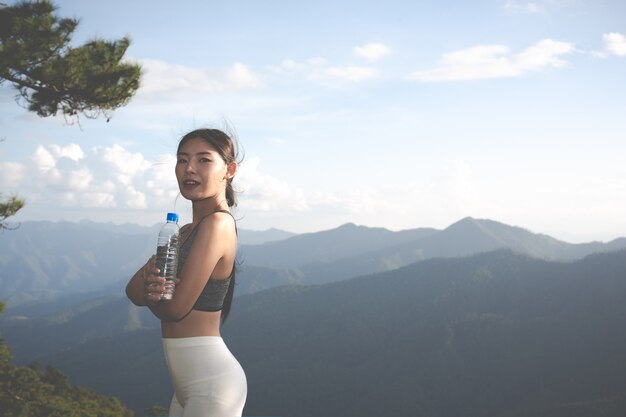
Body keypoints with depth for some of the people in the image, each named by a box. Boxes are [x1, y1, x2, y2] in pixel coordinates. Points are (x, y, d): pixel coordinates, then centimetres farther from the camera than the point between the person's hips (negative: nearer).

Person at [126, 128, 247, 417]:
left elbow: (175, 308, -18)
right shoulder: (186, 232, 13)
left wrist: (150, 291, 4)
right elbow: (133, 291, 7)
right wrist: (150, 279, -16)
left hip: (212, 383, -9)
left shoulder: (217, 224, -16)